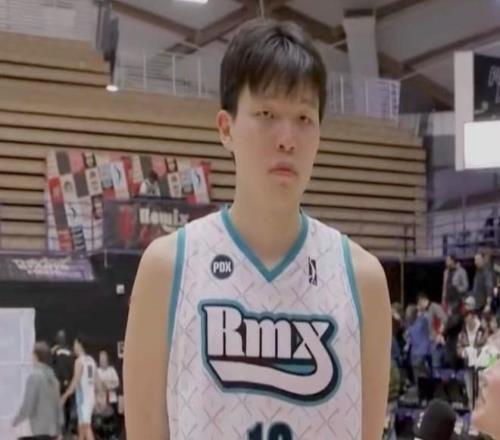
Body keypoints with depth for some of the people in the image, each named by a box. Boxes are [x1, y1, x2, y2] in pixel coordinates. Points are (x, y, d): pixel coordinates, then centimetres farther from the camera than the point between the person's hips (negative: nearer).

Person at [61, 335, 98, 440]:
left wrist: (65, 396, -11)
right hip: (91, 396, 8)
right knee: (81, 426, 16)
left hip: (83, 397, -8)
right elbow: (96, 383, 14)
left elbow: (75, 381, -16)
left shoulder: (79, 361, -11)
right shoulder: (91, 360, 13)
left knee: (86, 426, -13)